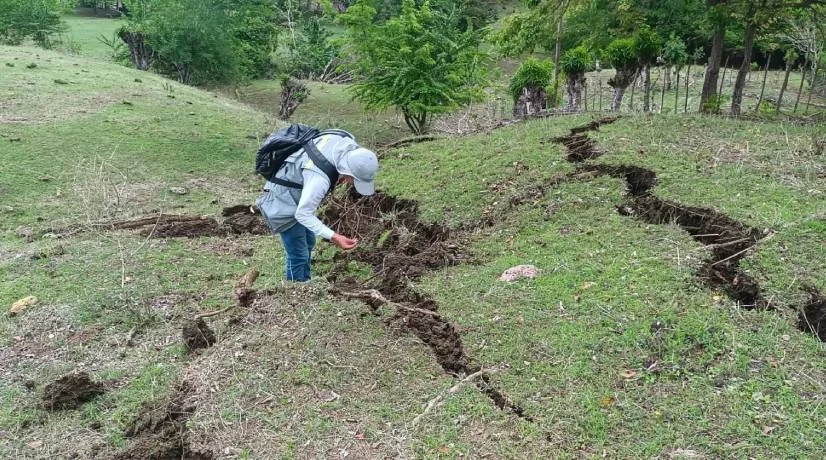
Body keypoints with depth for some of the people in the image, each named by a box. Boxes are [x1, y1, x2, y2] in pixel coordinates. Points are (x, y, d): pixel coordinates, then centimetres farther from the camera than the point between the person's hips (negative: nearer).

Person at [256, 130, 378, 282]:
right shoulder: (320, 178, -41)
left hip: (299, 193, 9)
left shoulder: (348, 142, -19)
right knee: (298, 255, -6)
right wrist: (333, 237, -39)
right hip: (284, 200, -9)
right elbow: (302, 214, -32)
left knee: (308, 243, 21)